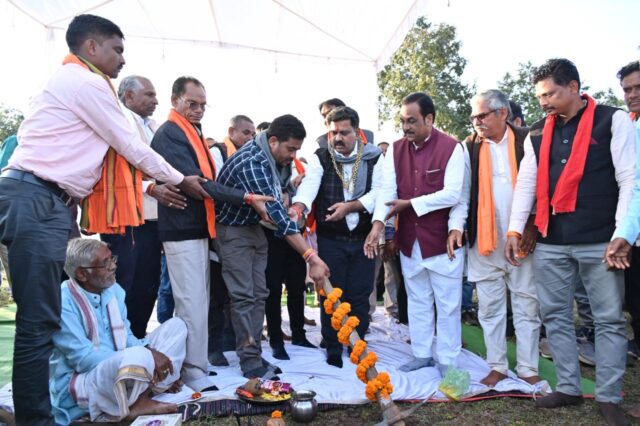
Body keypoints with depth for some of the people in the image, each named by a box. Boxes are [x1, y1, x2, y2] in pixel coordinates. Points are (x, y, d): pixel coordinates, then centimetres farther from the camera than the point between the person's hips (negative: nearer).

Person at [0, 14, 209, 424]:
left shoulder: (73, 82, 24)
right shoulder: (86, 83, -7)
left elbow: (118, 149, 24)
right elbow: (132, 148, -3)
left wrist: (153, 187, 23)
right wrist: (181, 180, 10)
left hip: (44, 200, 10)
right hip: (37, 200, -10)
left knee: (42, 315, 13)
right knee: (39, 320, -8)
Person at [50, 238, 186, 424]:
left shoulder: (114, 290, 4)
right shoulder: (63, 302, -19)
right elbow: (83, 358, -22)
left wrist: (150, 351, -11)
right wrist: (144, 357, -25)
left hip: (118, 367, 9)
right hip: (78, 384, -8)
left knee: (175, 325, 1)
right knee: (140, 357, -39)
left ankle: (141, 395, -11)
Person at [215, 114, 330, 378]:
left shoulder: (281, 159, -5)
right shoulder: (251, 163, -32)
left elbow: (282, 189, 17)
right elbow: (276, 214, -41)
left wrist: (283, 198, -7)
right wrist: (311, 257, -45)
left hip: (254, 226, 8)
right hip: (231, 229, -8)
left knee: (259, 294, 7)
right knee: (244, 295, -8)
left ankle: (254, 354, 16)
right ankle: (250, 361, 2)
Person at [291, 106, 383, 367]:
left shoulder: (372, 158, 2)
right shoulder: (320, 158, 0)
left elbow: (378, 193, -7)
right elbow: (309, 184, -19)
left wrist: (350, 206, -21)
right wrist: (299, 206, -39)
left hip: (363, 238, 1)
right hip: (330, 239, 0)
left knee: (360, 296, 8)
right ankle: (333, 351, 21)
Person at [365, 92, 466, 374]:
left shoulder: (451, 147, -10)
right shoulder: (396, 149, 3)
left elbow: (451, 194, -17)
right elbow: (387, 189, -6)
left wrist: (409, 204, -17)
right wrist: (378, 223, -21)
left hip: (442, 238, -4)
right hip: (409, 238, 5)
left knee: (447, 303, 6)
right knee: (417, 301, 16)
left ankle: (447, 359, 21)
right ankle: (422, 354, 30)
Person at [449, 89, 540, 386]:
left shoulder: (527, 141, -1)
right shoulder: (470, 147, 4)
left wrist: (533, 227, -8)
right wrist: (457, 226, -9)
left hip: (522, 240, -1)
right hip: (483, 241, 2)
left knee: (526, 306, 7)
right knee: (489, 308, 9)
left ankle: (528, 369, 20)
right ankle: (497, 367, 22)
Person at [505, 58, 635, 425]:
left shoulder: (613, 120, -1)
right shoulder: (537, 133, 11)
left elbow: (629, 178, -5)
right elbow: (526, 183, 11)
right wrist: (515, 230, 5)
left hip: (599, 240, -4)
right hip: (550, 242, 4)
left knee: (609, 320, 4)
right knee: (555, 316, 9)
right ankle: (569, 388, 23)